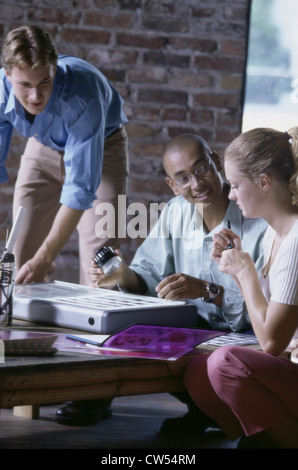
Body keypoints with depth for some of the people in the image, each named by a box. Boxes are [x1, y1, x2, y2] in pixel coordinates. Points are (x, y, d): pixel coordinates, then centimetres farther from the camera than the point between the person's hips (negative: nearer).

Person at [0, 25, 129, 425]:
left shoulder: (83, 94, -41)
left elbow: (81, 187, -39)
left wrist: (45, 257, -41)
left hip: (100, 148, -4)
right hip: (44, 148, 4)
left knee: (99, 255, -17)